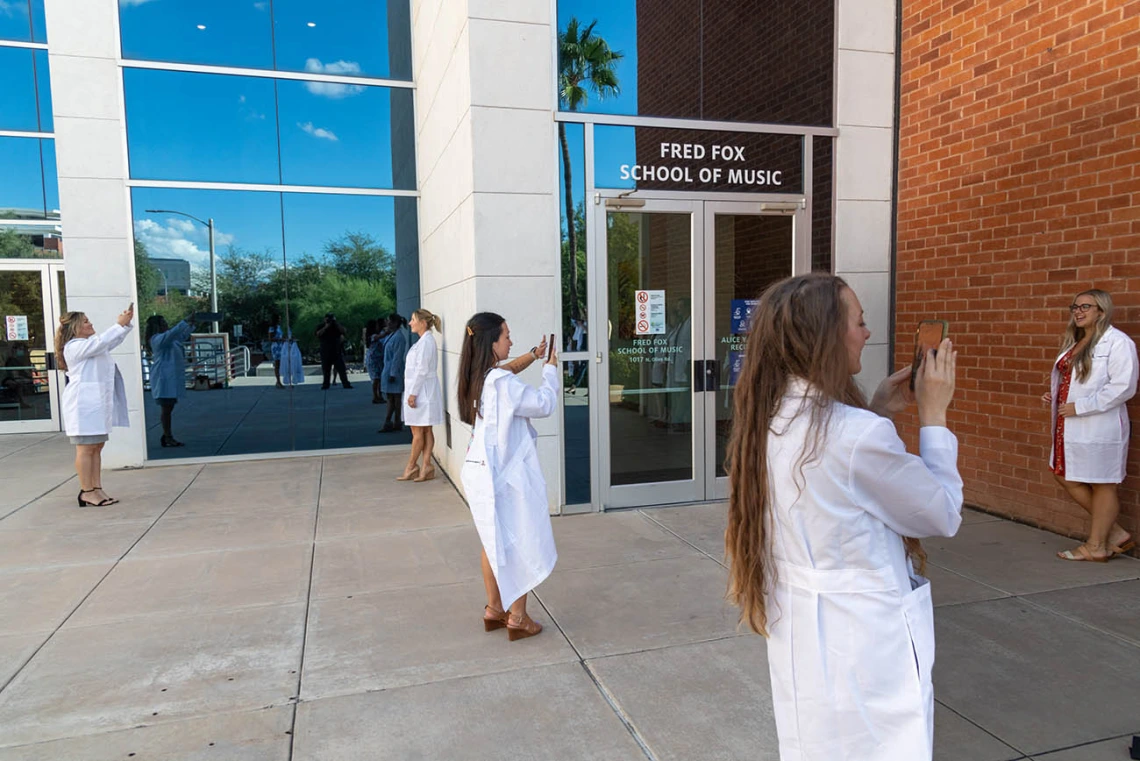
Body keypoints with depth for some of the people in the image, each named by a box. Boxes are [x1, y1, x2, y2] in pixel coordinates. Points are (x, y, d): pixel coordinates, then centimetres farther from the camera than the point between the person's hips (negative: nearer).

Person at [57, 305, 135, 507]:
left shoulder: (91, 345, 21)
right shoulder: (75, 346, -10)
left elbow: (113, 341, 22)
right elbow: (102, 341, -23)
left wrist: (127, 323, 8)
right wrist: (120, 324, -19)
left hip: (97, 403, 10)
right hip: (83, 404, -10)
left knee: (97, 447, 9)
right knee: (86, 449, -5)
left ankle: (97, 489, 12)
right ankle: (87, 492, -1)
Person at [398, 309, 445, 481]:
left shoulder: (425, 341, -16)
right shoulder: (425, 340, 15)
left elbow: (422, 370, -20)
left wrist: (413, 393, -18)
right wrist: (412, 392, 18)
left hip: (421, 390, -10)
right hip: (421, 391, 10)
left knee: (418, 431, 0)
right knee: (425, 430, 8)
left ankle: (411, 466, 9)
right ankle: (426, 466, 11)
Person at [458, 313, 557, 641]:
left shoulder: (477, 378, 5)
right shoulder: (501, 382, -22)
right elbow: (544, 403, -17)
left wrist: (531, 357, 19)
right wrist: (550, 368, -4)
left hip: (481, 471, 9)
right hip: (506, 473, -9)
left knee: (494, 542, 18)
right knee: (521, 546, 5)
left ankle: (494, 610, 29)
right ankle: (518, 619, 14)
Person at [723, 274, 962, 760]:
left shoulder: (770, 420, -2)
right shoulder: (858, 434, -27)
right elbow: (943, 516, -11)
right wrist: (933, 413, -4)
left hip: (799, 631, 8)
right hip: (862, 641, -8)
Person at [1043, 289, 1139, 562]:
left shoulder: (1117, 342, -13)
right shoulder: (1074, 342, 14)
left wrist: (1079, 407, -21)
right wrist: (1054, 396, 6)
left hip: (1099, 428, -9)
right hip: (1070, 426, 9)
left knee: (1102, 485, 5)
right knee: (1066, 477, 13)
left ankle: (1096, 547, 18)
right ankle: (1115, 533, 27)